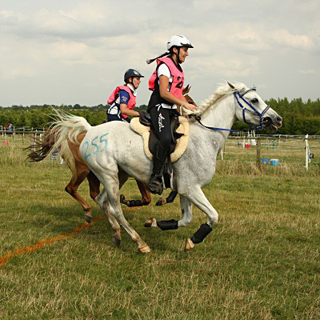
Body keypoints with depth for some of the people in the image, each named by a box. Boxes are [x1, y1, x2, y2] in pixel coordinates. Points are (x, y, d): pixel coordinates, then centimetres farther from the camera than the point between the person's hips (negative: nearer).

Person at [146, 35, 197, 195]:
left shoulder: (178, 69, 21)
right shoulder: (165, 65, -8)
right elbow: (163, 93, -17)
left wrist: (191, 108, 10)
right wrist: (185, 104, -18)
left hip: (172, 111, 10)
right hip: (160, 108, -10)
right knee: (166, 138, -30)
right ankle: (155, 178, -28)